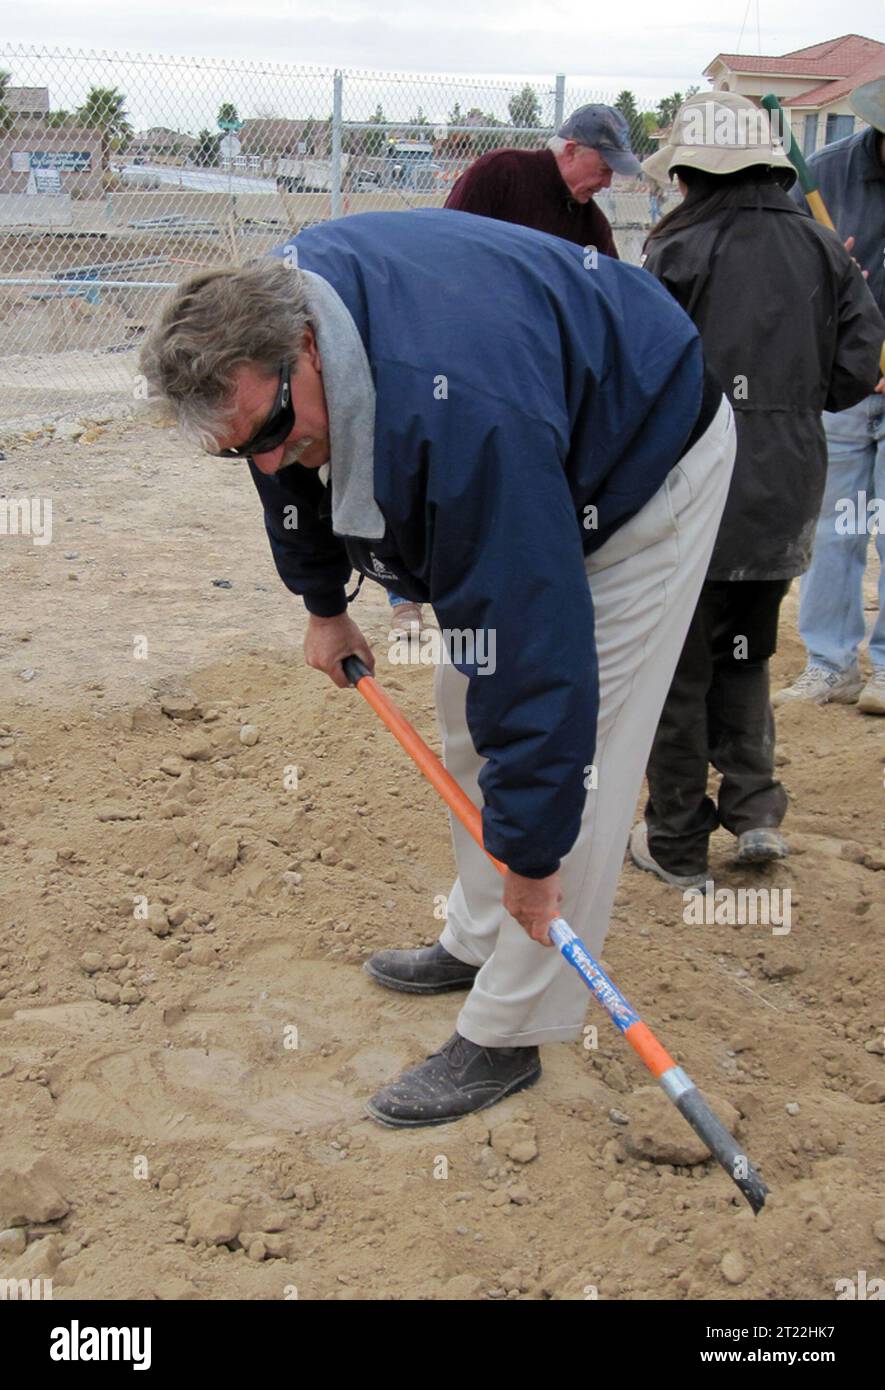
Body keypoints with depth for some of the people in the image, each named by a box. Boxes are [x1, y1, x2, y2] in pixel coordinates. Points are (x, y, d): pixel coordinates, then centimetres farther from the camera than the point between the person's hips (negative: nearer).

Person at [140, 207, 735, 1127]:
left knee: (567, 752, -12)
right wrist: (323, 603, 18)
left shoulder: (460, 413, -44)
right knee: (470, 715, 14)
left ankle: (504, 1038, -3)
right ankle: (477, 942, 31)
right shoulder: (269, 305, -16)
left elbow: (532, 641, -41)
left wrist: (531, 848, -34)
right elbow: (296, 477, 7)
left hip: (645, 460, -9)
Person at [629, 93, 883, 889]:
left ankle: (678, 846, 15)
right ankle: (754, 807, 13)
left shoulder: (678, 254, -11)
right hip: (787, 496, 5)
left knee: (679, 670, 7)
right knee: (746, 654, 23)